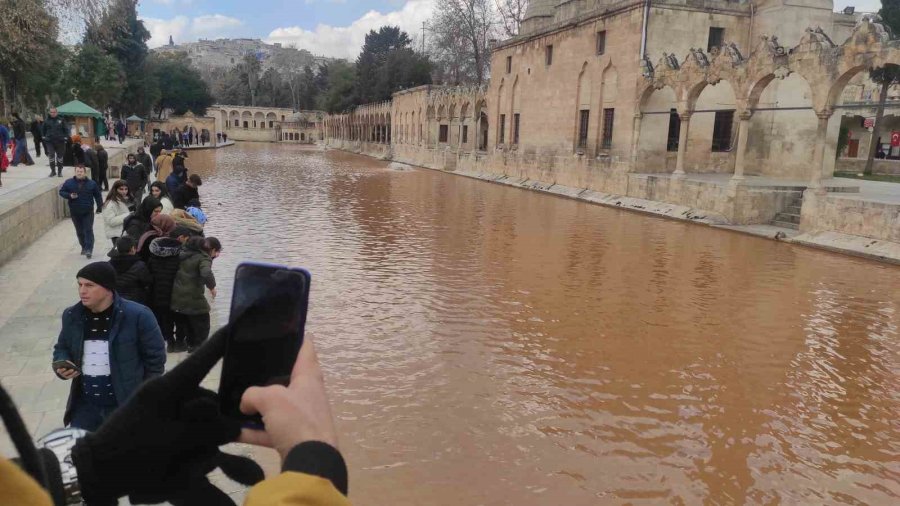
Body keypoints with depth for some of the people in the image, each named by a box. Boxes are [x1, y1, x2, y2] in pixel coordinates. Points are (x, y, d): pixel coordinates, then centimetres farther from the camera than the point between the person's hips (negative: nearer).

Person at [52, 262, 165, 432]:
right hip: (85, 406, 4)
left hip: (126, 406, -4)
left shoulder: (138, 315, -16)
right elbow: (61, 348, 18)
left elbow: (155, 358, -7)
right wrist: (62, 365, -5)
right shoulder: (71, 316, 0)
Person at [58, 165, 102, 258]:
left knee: (88, 230, -8)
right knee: (79, 231, 12)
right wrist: (69, 195, -13)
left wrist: (99, 207, 3)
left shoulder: (91, 183, 0)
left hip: (88, 212, -2)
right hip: (75, 212, 2)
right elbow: (61, 191, 7)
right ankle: (84, 247, 28)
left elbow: (97, 196, 6)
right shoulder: (68, 182, 1)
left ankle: (89, 249, -10)